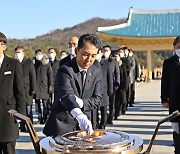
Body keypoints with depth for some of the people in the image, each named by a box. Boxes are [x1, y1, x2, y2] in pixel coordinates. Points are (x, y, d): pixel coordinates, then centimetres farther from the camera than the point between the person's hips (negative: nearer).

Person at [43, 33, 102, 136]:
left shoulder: (96, 72, 3)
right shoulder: (65, 70, -16)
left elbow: (97, 99, 2)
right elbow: (67, 94, -33)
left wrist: (81, 103, -20)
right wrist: (80, 116, -51)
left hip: (83, 126, 5)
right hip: (63, 124, -5)